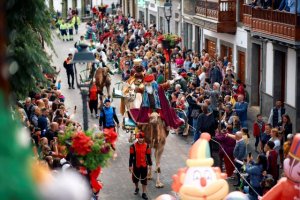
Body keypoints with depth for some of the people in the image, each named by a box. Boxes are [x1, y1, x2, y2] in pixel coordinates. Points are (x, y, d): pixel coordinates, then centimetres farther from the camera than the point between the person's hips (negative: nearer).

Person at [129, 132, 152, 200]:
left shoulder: (147, 146, -3)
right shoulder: (133, 146, -10)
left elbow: (148, 155, 4)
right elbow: (131, 156, -7)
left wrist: (150, 164, 6)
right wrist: (130, 166, -7)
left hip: (144, 165, 1)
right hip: (136, 165, -1)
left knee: (144, 179, 3)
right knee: (136, 178, 15)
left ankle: (144, 193, 10)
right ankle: (137, 188, 43)